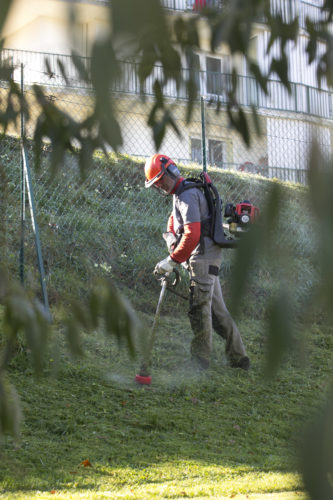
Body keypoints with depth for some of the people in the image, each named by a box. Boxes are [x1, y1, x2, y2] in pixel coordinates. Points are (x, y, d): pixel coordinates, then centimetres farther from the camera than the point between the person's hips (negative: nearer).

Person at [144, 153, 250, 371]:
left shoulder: (188, 195, -15)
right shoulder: (180, 193, 19)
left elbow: (192, 235, -23)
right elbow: (174, 222, 25)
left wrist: (172, 261, -20)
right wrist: (171, 238, 3)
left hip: (204, 257, -10)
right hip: (206, 257, 10)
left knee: (200, 308, -8)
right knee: (217, 308, 12)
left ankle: (201, 358, -3)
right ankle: (239, 357, 16)